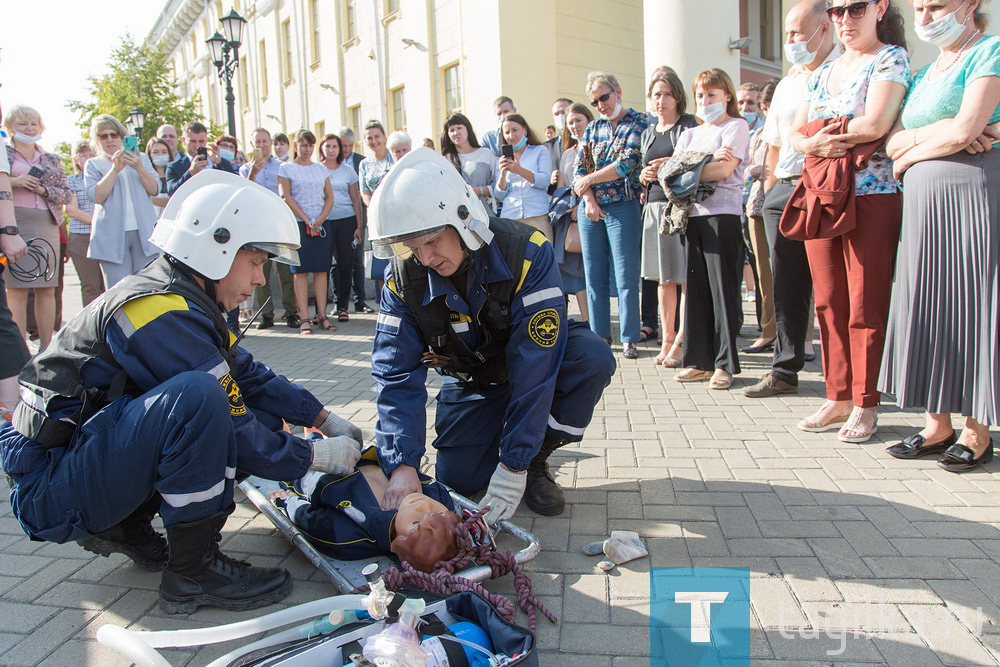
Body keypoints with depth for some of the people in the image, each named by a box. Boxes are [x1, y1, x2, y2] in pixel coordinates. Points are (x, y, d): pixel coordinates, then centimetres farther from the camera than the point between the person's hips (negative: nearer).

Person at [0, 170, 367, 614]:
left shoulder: (184, 301, 7)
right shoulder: (162, 313, -23)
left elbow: (249, 376, 13)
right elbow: (234, 431, -23)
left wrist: (324, 419, 7)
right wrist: (313, 457, -11)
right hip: (49, 490, -10)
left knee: (263, 418, 1)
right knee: (196, 396, -34)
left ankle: (125, 524, 9)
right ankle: (193, 571, -18)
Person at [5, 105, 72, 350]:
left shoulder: (52, 159, 19)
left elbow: (67, 193, 14)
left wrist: (44, 190, -3)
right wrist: (13, 182, -10)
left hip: (46, 227, 3)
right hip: (13, 225, -3)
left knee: (47, 290, 2)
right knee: (16, 289, -7)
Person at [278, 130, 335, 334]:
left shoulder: (321, 169, 16)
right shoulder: (286, 168, 4)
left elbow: (329, 197, 12)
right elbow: (285, 197, -4)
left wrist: (320, 219, -5)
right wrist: (307, 220, -10)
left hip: (322, 225, 3)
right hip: (298, 225, -3)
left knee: (321, 270, 1)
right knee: (300, 271, -5)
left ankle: (322, 316, 4)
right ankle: (305, 319, -4)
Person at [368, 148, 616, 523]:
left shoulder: (526, 252, -33)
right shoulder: (405, 281, -22)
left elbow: (535, 363, -35)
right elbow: (396, 374, -23)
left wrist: (514, 466, -37)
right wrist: (402, 465, -37)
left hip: (540, 358, -1)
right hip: (471, 378, 2)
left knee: (592, 358, -34)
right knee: (458, 479, -13)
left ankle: (535, 460, -9)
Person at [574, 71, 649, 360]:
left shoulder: (639, 123, 1)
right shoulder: (593, 128, 16)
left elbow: (628, 164, -11)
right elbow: (579, 167, 9)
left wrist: (588, 180, -5)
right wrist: (589, 199, -7)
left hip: (623, 207, -5)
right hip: (590, 208, 5)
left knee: (626, 277, -5)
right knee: (594, 276, 5)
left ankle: (630, 339, 2)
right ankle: (600, 336, 13)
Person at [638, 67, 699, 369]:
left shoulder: (689, 125, 1)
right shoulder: (647, 134, 19)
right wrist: (644, 176, 2)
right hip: (655, 207, 6)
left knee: (686, 278, -6)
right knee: (663, 278, 8)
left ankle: (680, 342, -3)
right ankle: (667, 339, 15)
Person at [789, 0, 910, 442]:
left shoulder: (891, 58, 0)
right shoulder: (821, 73, 19)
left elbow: (875, 125, -15)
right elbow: (795, 134, 12)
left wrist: (822, 137, -4)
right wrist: (814, 145, -9)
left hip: (872, 195, -6)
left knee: (865, 306, -4)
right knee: (829, 303, 6)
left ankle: (865, 405, 5)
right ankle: (838, 397, 15)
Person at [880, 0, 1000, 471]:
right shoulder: (924, 73, 20)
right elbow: (892, 143, 8)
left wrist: (909, 157, 1)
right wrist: (939, 133, -11)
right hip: (922, 205, 7)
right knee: (926, 309, 4)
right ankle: (937, 424, 12)